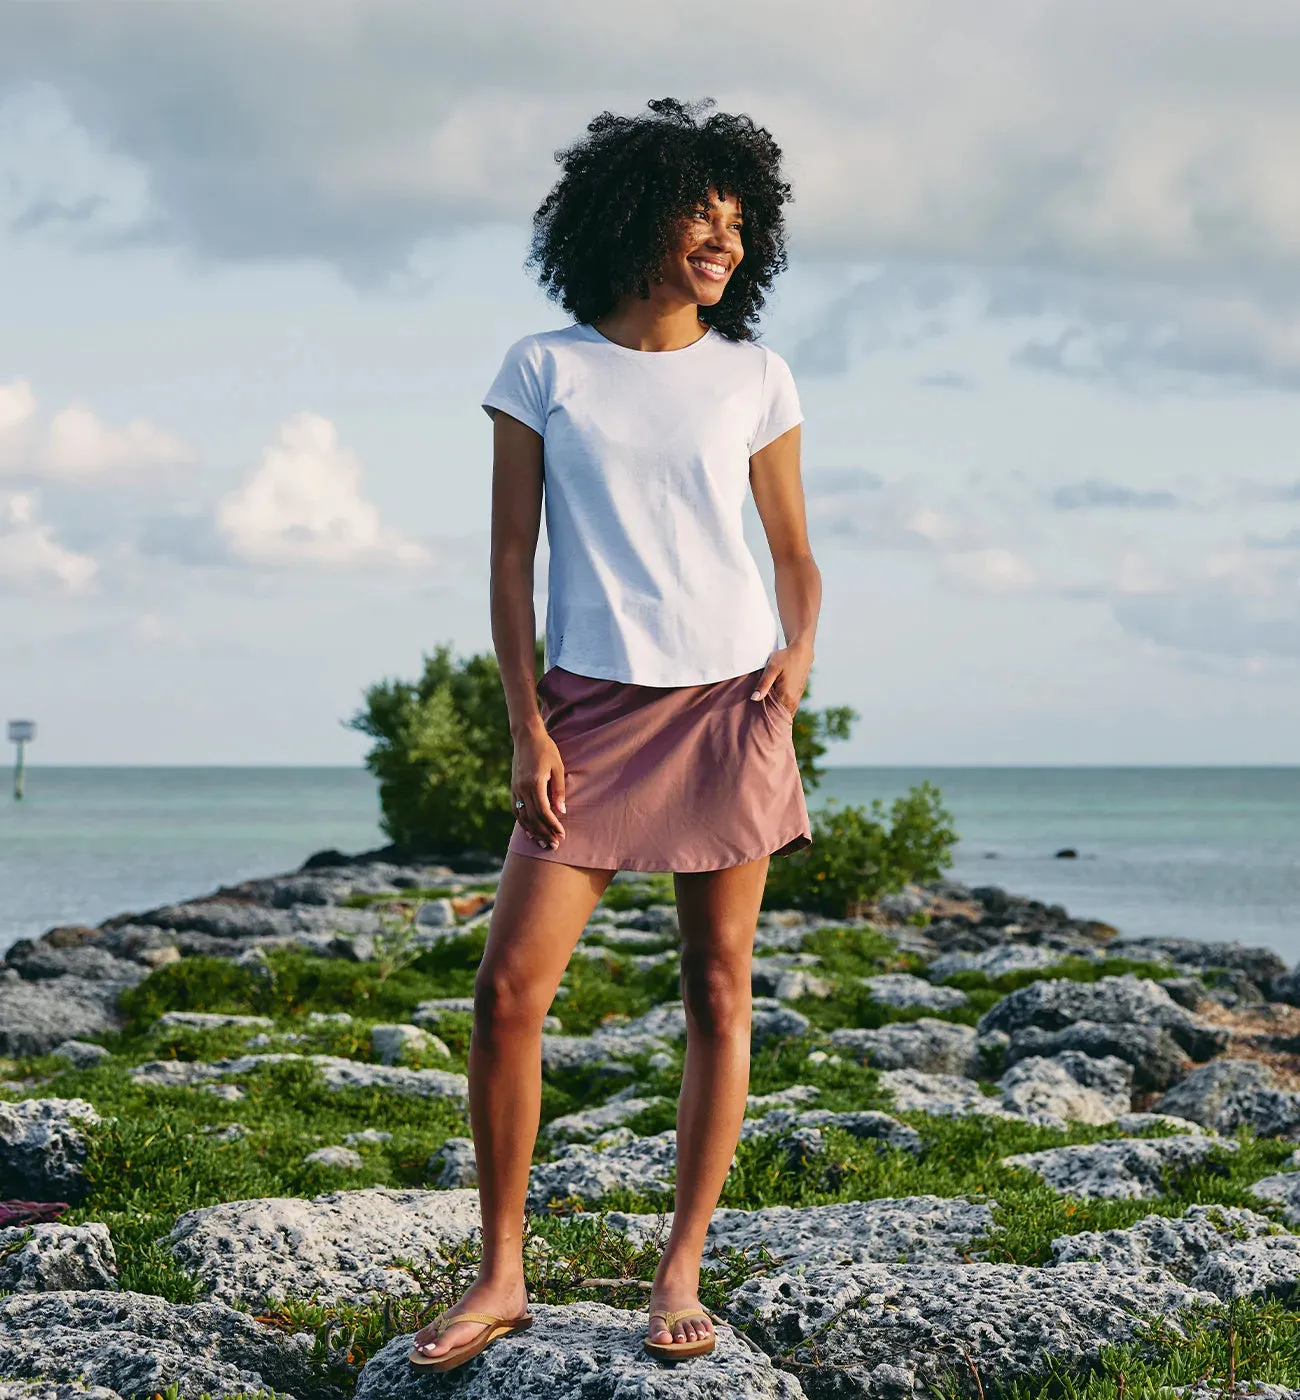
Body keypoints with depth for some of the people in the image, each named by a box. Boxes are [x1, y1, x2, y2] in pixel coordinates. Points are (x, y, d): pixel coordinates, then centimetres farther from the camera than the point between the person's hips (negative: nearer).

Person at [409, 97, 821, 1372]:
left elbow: (793, 552, 15)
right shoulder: (544, 371, 4)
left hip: (728, 703, 1)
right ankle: (500, 1277, 4)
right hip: (591, 708, -1)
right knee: (509, 988, -8)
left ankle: (681, 1275, 10)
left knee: (719, 990, 1)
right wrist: (526, 727, -4)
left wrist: (799, 645, -6)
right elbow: (511, 558, 4)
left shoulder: (755, 380, 8)